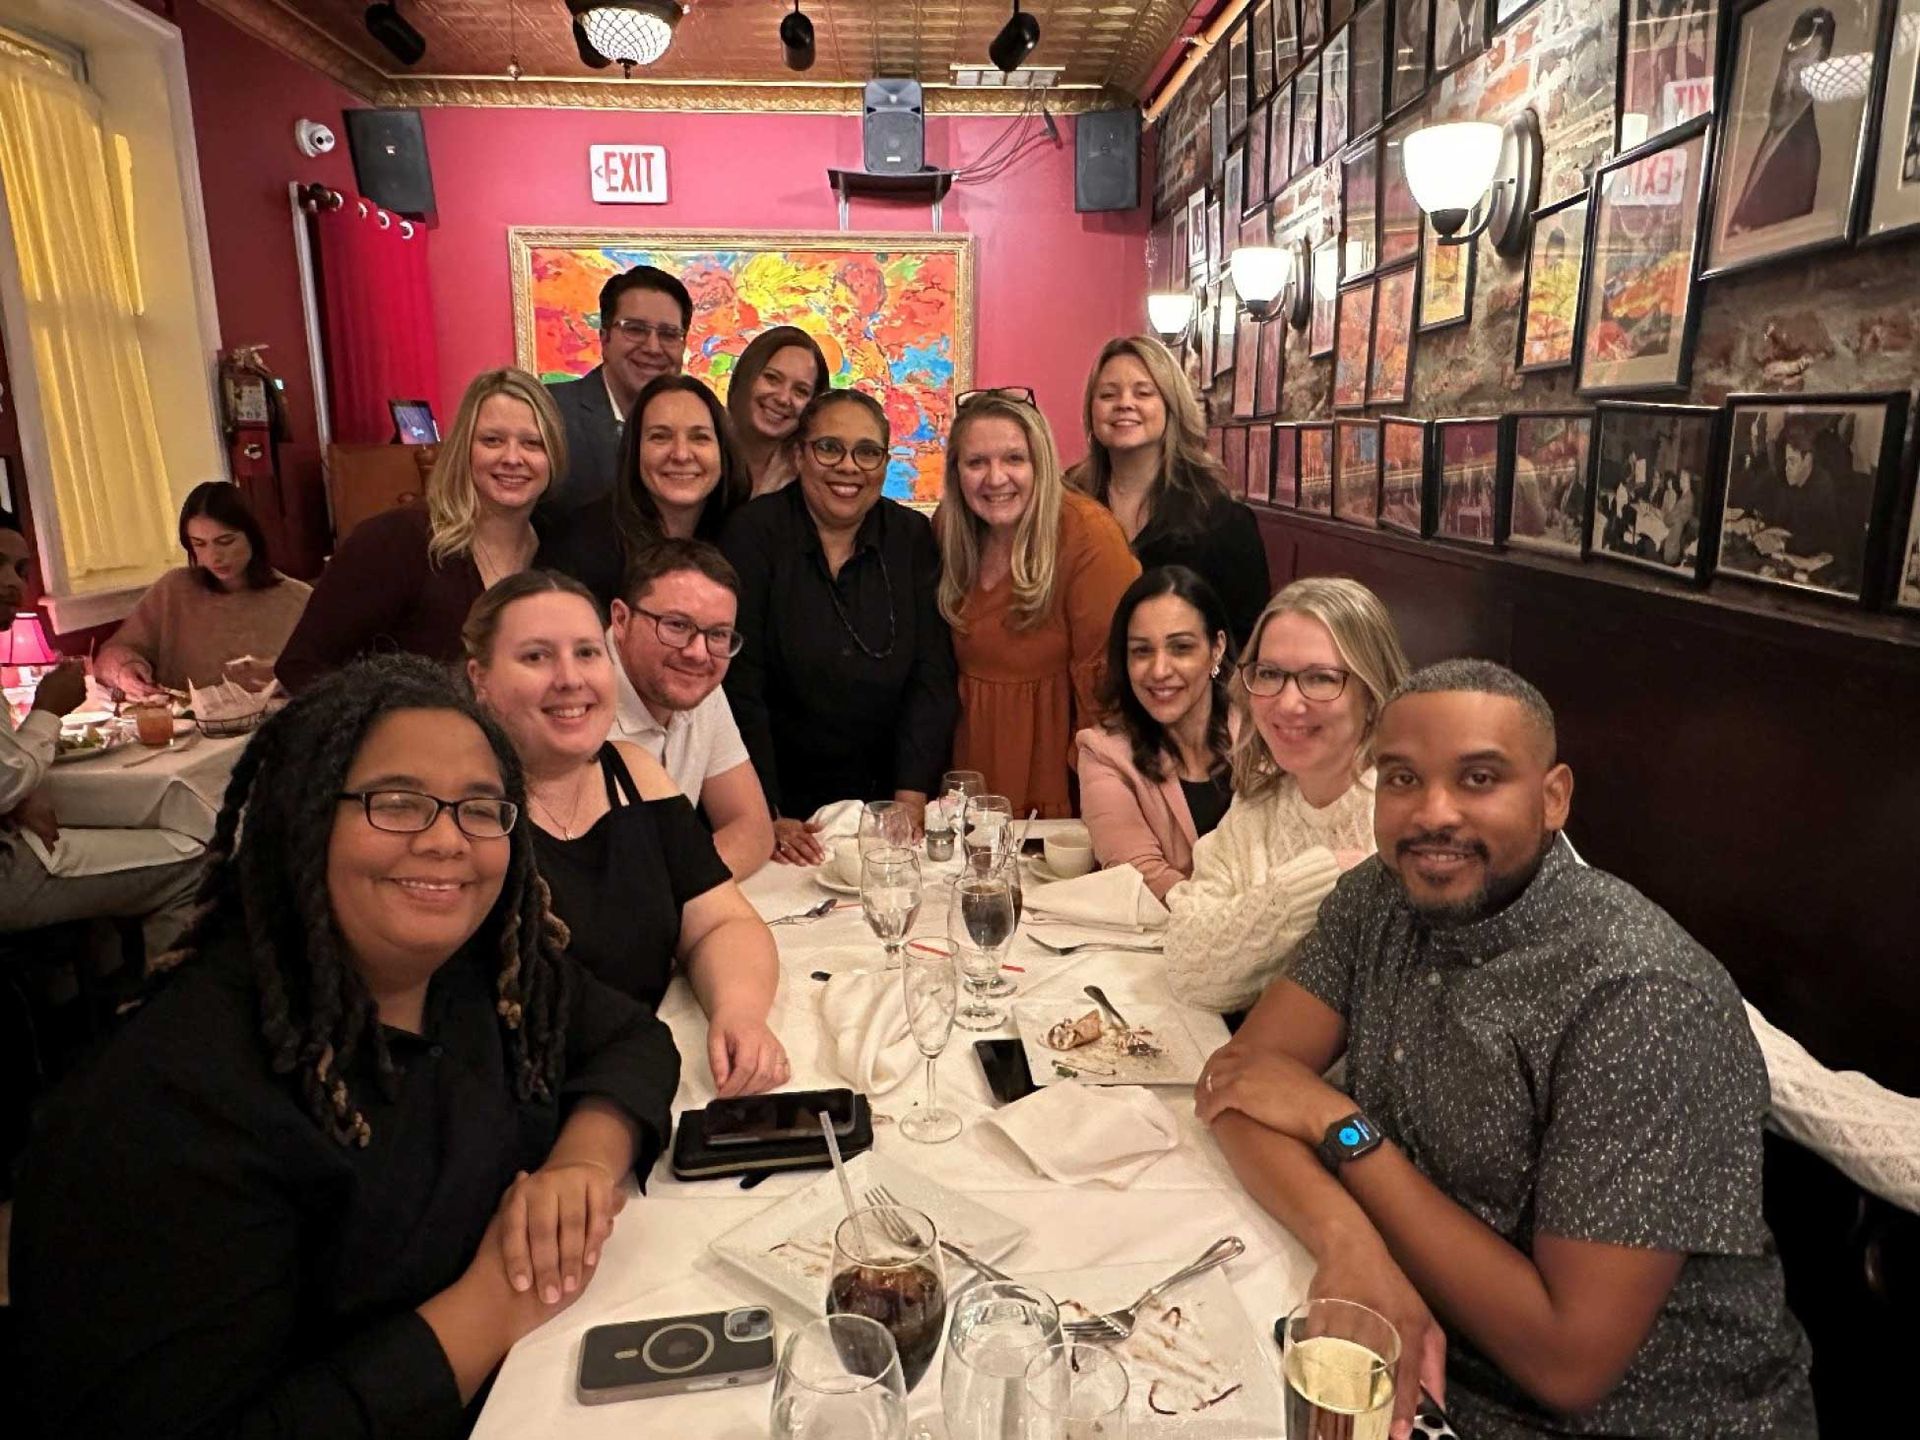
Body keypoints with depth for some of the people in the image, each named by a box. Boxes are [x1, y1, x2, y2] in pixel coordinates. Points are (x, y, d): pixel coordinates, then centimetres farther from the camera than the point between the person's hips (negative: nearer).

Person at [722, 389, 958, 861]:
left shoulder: (913, 538, 2)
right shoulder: (754, 533, -5)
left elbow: (932, 680, -2)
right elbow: (738, 687, -10)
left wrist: (910, 801, -13)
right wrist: (767, 819, -17)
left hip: (885, 801, 2)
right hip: (786, 804, -2)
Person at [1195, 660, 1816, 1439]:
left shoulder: (1645, 1001, -24)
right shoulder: (1381, 896, -5)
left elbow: (1570, 1360, -24)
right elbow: (1234, 1077, -8)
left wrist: (1338, 1123, -20)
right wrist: (1349, 1241, -27)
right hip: (1426, 1365, 5)